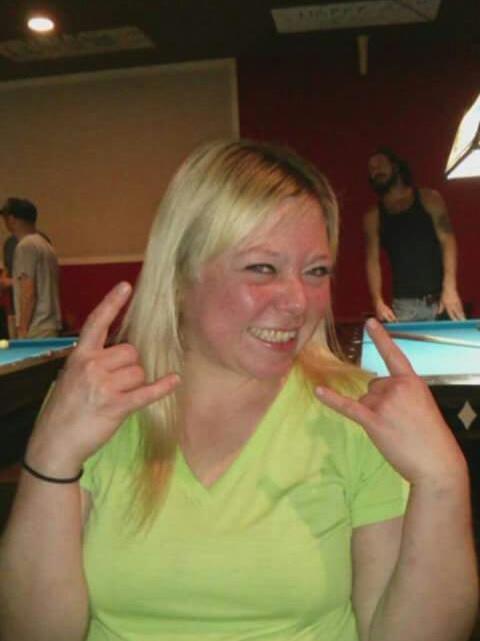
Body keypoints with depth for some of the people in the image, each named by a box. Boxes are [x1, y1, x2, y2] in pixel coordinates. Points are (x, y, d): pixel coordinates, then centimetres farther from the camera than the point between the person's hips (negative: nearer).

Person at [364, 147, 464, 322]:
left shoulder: (428, 199, 4)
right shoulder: (373, 216, 7)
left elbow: (447, 242, -3)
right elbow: (372, 260, 2)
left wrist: (450, 288, -15)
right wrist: (378, 301, -13)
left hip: (440, 297, 0)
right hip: (403, 304, 1)